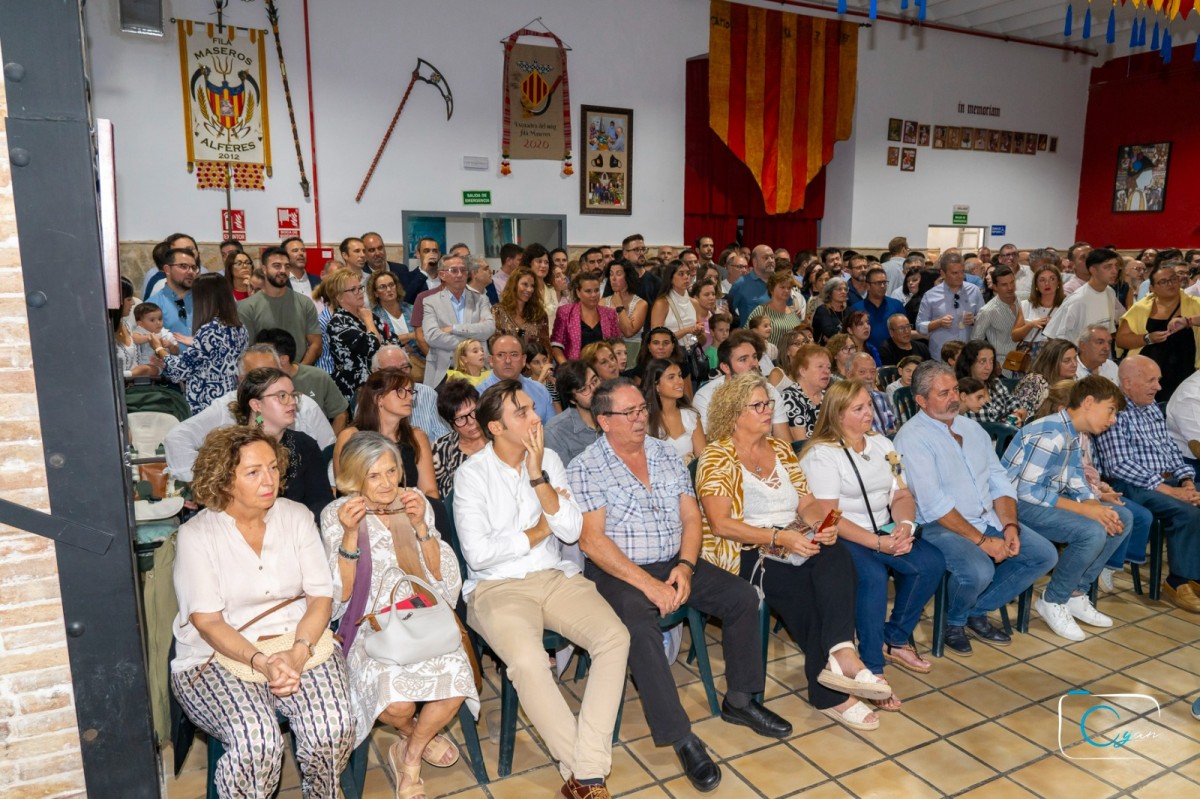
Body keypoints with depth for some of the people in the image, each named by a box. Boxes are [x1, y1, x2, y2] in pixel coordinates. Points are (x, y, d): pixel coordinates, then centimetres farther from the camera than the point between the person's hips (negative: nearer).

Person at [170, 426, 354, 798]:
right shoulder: (196, 534, -5)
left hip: (300, 644, 2)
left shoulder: (297, 517, 3)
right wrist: (261, 662, -23)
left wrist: (298, 652, -18)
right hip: (218, 655, -2)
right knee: (256, 740, -30)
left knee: (333, 725, -24)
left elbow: (321, 597, 0)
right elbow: (208, 622, -9)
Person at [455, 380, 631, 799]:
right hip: (498, 587, -4)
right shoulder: (472, 473, -7)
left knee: (615, 637, -20)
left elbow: (571, 531, -4)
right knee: (527, 660, -32)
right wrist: (540, 530, -6)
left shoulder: (549, 459, 5)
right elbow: (477, 553, -15)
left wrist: (537, 475, -13)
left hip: (557, 577, 4)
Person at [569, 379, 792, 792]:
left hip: (675, 564, 6)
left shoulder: (667, 454, 8)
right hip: (618, 572, -5)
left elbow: (691, 517, 7)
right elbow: (591, 540, -17)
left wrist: (685, 567, -11)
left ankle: (739, 700, 11)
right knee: (640, 627, -33)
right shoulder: (585, 468, -9)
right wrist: (647, 584, -22)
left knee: (743, 596, -7)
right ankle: (681, 738, -20)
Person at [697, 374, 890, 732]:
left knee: (836, 556, -26)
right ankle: (831, 695, -18)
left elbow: (806, 503, 11)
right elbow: (720, 524, -15)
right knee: (802, 586, -30)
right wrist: (778, 537, -24)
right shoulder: (716, 457, -5)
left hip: (796, 542, 6)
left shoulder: (780, 449, 16)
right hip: (744, 552, -6)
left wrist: (821, 524, -12)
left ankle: (840, 653, -36)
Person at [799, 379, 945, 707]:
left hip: (884, 533, 7)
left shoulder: (882, 444, 13)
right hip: (839, 538, -7)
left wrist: (905, 525, -12)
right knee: (873, 576, -33)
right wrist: (877, 543, -22)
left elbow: (902, 495, 10)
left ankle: (894, 640, 3)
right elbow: (828, 517, -16)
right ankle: (872, 667, -18)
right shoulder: (821, 455, -9)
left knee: (932, 562, -15)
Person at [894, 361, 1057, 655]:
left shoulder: (971, 427, 12)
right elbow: (935, 505, -20)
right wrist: (981, 540, -19)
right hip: (939, 526, -8)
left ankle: (977, 610, 11)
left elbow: (999, 480, 11)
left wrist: (1009, 526, -6)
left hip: (989, 519, 8)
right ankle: (953, 621, 4)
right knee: (979, 571, -31)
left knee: (1044, 554, -4)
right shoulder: (912, 437, -14)